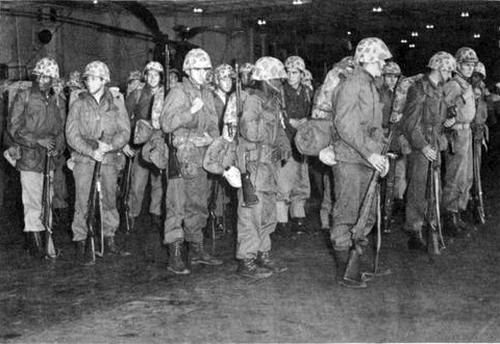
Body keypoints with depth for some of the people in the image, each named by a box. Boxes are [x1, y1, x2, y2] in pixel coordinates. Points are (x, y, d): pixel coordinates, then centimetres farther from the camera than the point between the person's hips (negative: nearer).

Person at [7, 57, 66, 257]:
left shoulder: (58, 102, 11)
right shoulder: (24, 97, -2)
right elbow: (13, 128, -6)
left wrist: (57, 148, -4)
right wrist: (38, 141, -15)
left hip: (49, 159, 4)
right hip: (29, 159, -4)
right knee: (33, 202, -6)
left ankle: (44, 239, 19)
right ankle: (35, 243, 1)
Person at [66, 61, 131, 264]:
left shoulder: (116, 103, 5)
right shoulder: (78, 104, 2)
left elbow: (125, 131, 1)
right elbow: (72, 135, -3)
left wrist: (109, 146, -17)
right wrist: (91, 151, -15)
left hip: (109, 158, 2)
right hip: (84, 158, -2)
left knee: (110, 200, 9)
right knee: (82, 202, -6)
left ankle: (109, 242, 23)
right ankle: (80, 245, 1)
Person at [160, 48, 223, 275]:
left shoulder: (207, 95, 16)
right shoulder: (178, 92, -5)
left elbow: (213, 125, 21)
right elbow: (166, 124, -13)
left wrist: (211, 137, -1)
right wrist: (191, 111, -20)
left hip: (202, 156, 7)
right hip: (182, 155, -7)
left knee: (199, 205, 13)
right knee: (176, 205, -9)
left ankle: (197, 250, 23)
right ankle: (174, 256, -7)